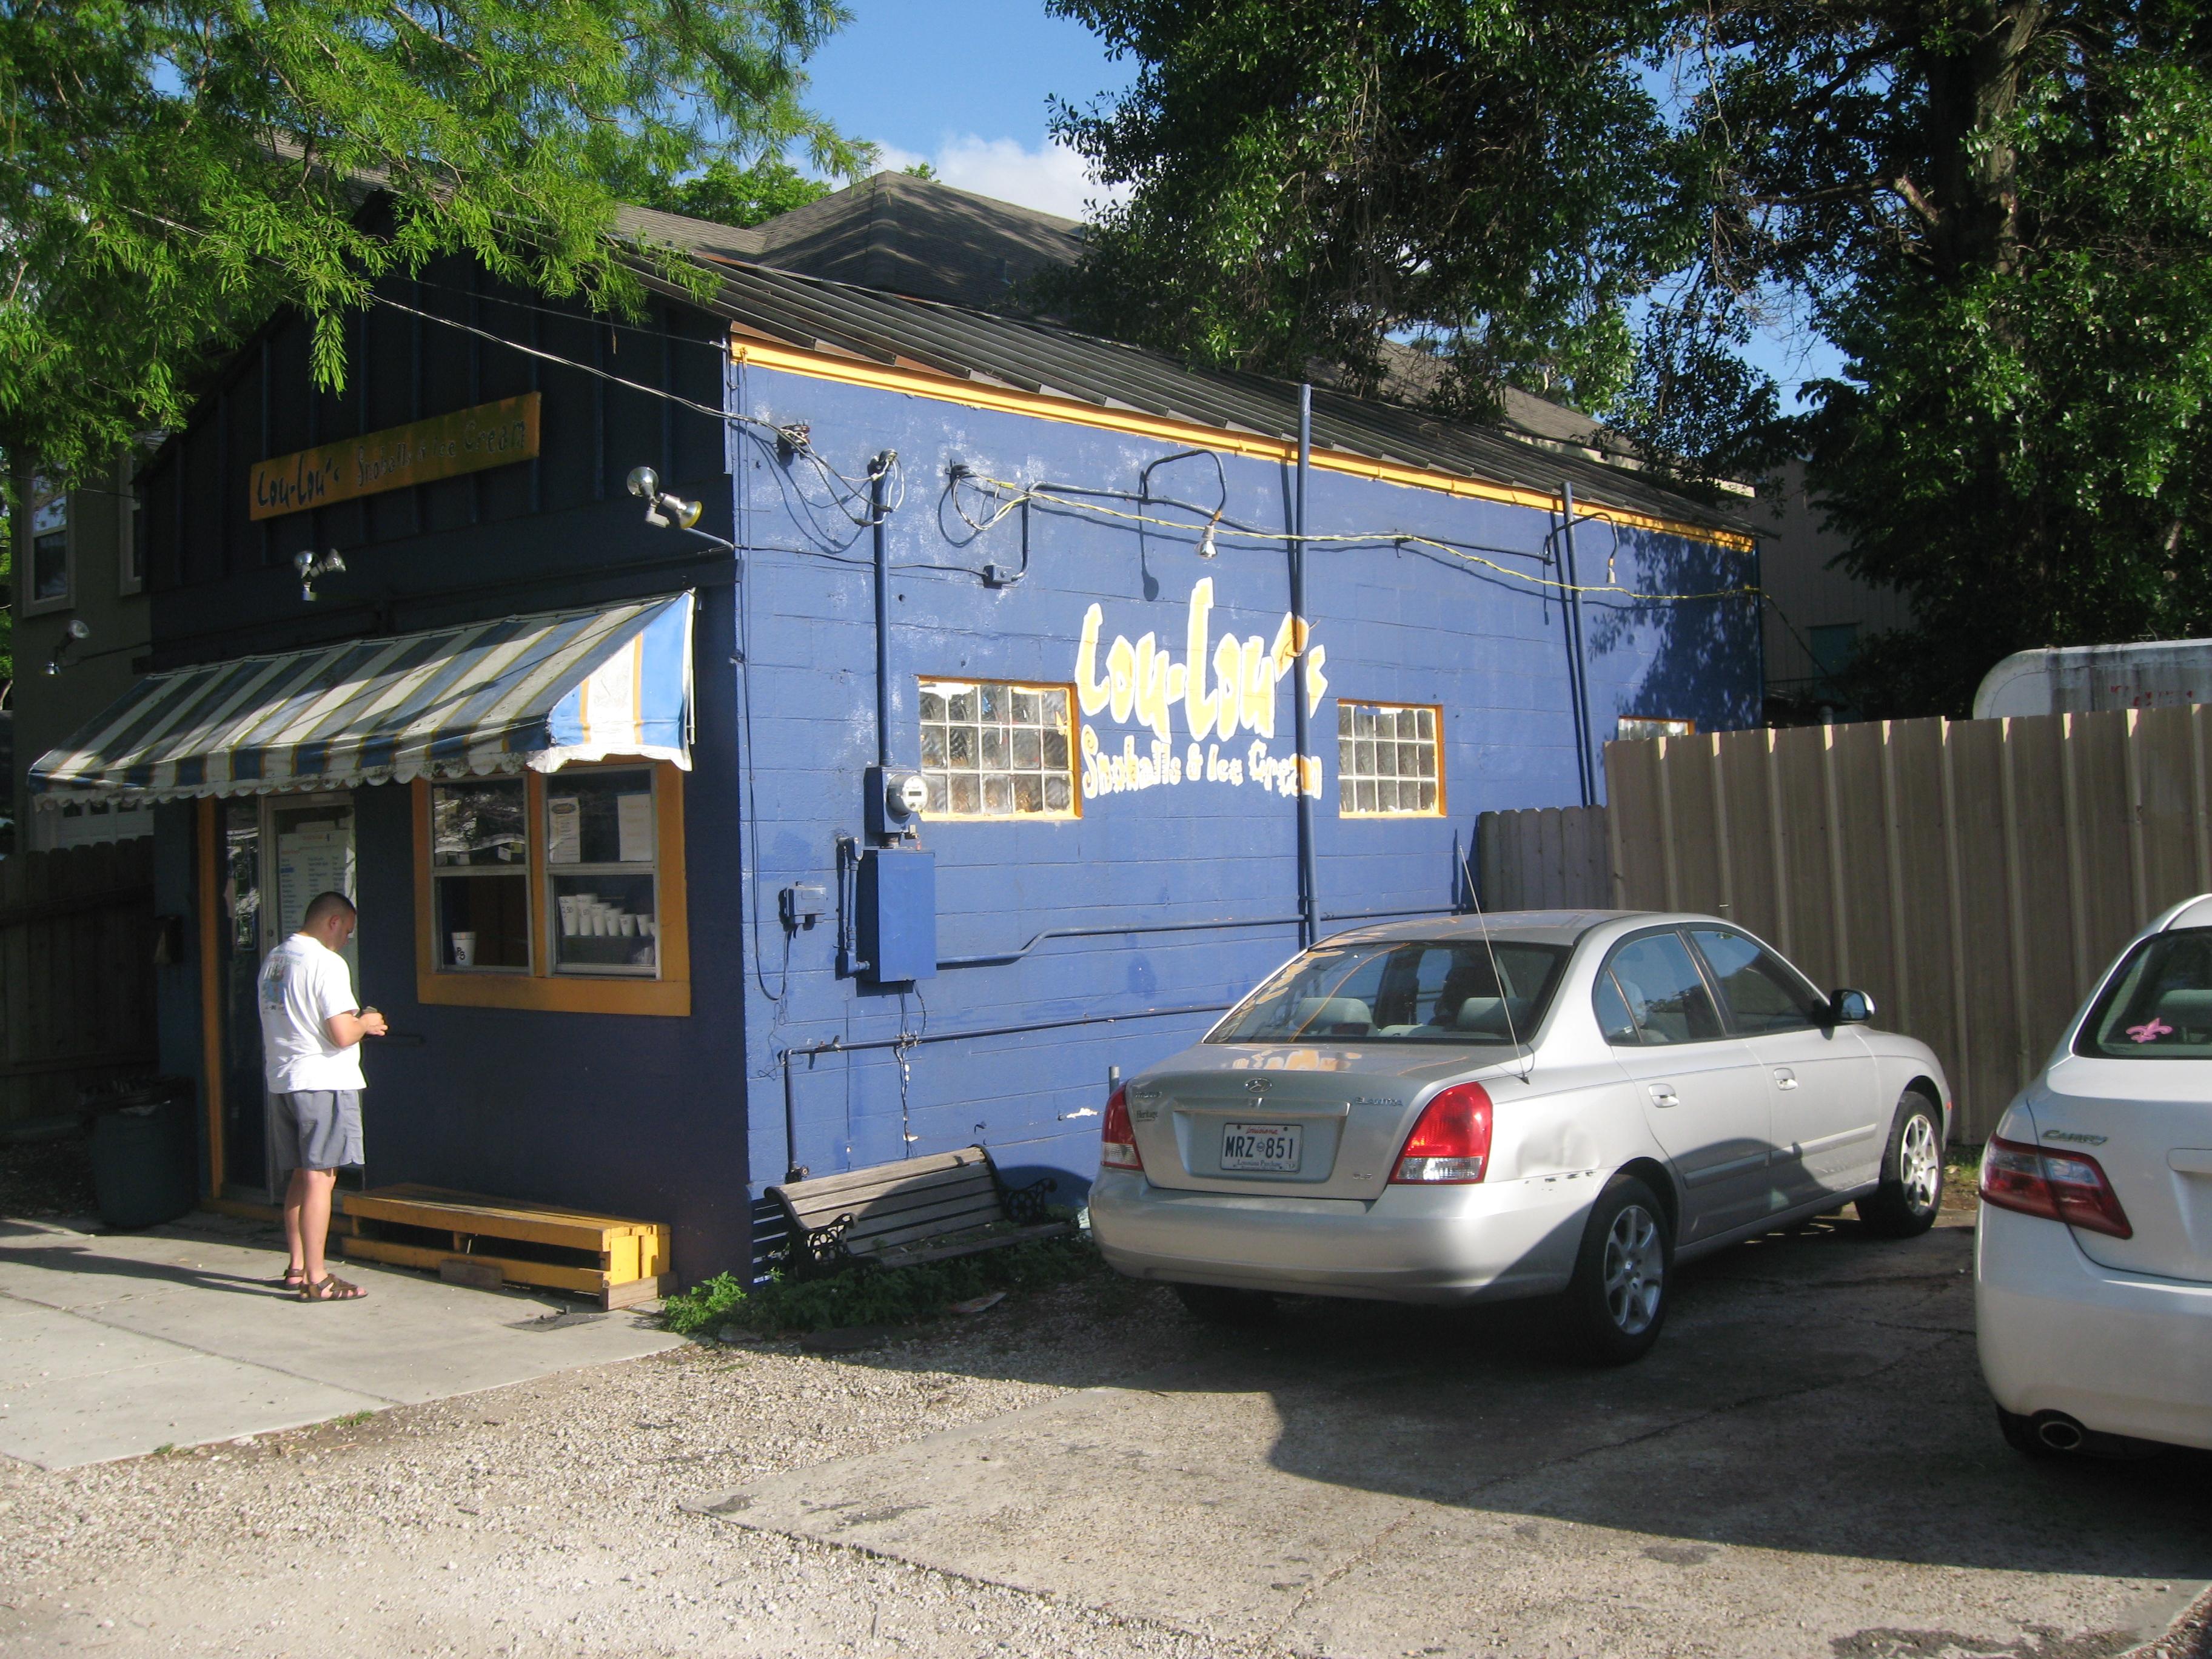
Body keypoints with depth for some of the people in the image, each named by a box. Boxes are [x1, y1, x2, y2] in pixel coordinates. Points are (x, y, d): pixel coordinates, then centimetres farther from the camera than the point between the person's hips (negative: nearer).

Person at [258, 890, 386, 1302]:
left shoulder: (274, 960, 14)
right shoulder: (327, 963, -14)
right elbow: (342, 1035, -19)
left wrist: (353, 1021, 21)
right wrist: (366, 1023, 1)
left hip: (281, 1081, 9)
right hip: (322, 1082, -9)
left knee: (301, 1175, 16)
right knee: (320, 1177, -6)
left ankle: (297, 1268, 23)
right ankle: (316, 1280, -6)